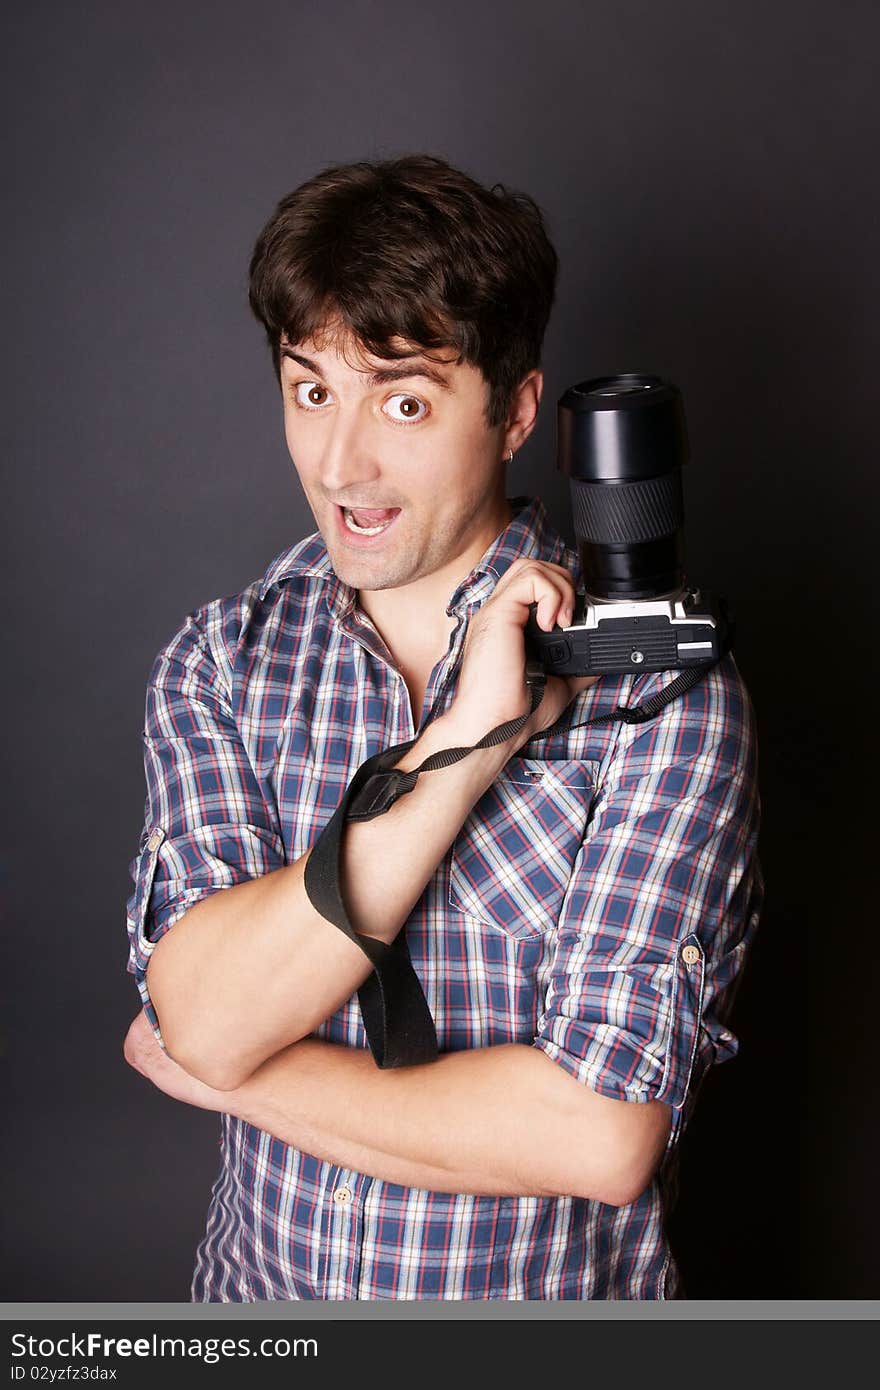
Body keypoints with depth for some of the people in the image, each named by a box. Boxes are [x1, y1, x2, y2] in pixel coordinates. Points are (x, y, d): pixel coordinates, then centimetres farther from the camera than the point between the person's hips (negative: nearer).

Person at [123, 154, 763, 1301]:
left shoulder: (659, 686, -20)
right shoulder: (220, 659, -9)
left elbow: (602, 1137, -26)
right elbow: (203, 1017, -21)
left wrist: (232, 1070, -18)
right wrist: (469, 738, -28)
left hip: (556, 1294, -2)